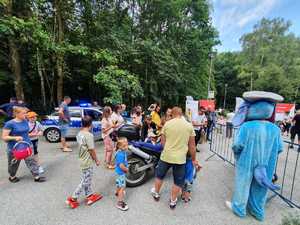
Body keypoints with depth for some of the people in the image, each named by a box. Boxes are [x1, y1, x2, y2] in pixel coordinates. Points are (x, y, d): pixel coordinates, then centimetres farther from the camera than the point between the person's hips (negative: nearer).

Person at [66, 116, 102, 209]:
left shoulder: (79, 134, 1)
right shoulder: (89, 135, -25)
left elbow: (82, 147, 8)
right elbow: (92, 150, -21)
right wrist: (96, 160, -7)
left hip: (83, 160, 9)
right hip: (88, 162, -9)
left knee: (87, 180, 20)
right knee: (85, 181, 8)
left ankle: (89, 195, 34)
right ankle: (73, 198, 20)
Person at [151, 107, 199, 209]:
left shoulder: (167, 124, -5)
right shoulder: (189, 126, -4)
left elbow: (163, 142, 2)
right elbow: (192, 145, -1)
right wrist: (194, 159, 12)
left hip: (166, 156, 1)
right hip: (180, 158, 0)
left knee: (159, 175, 25)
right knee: (178, 181, 20)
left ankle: (156, 193, 44)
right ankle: (173, 201, 35)